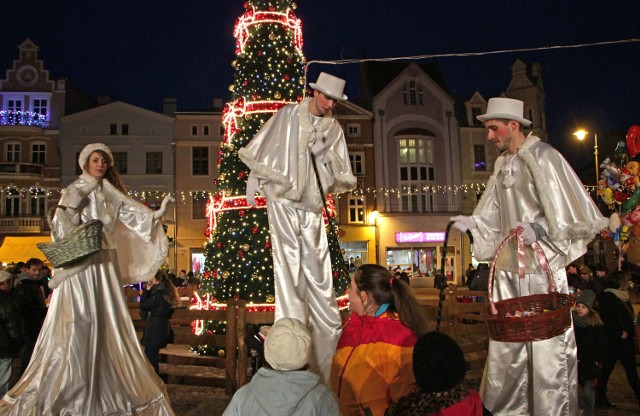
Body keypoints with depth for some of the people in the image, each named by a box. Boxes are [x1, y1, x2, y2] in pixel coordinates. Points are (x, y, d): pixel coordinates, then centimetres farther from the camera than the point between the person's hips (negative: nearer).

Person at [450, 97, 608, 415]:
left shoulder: (541, 157, -10)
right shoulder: (503, 164, 12)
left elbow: (569, 211, -13)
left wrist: (538, 229, -25)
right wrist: (471, 222, -2)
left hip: (541, 267, -7)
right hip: (509, 267, 7)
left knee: (547, 343, 1)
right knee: (506, 343, 13)